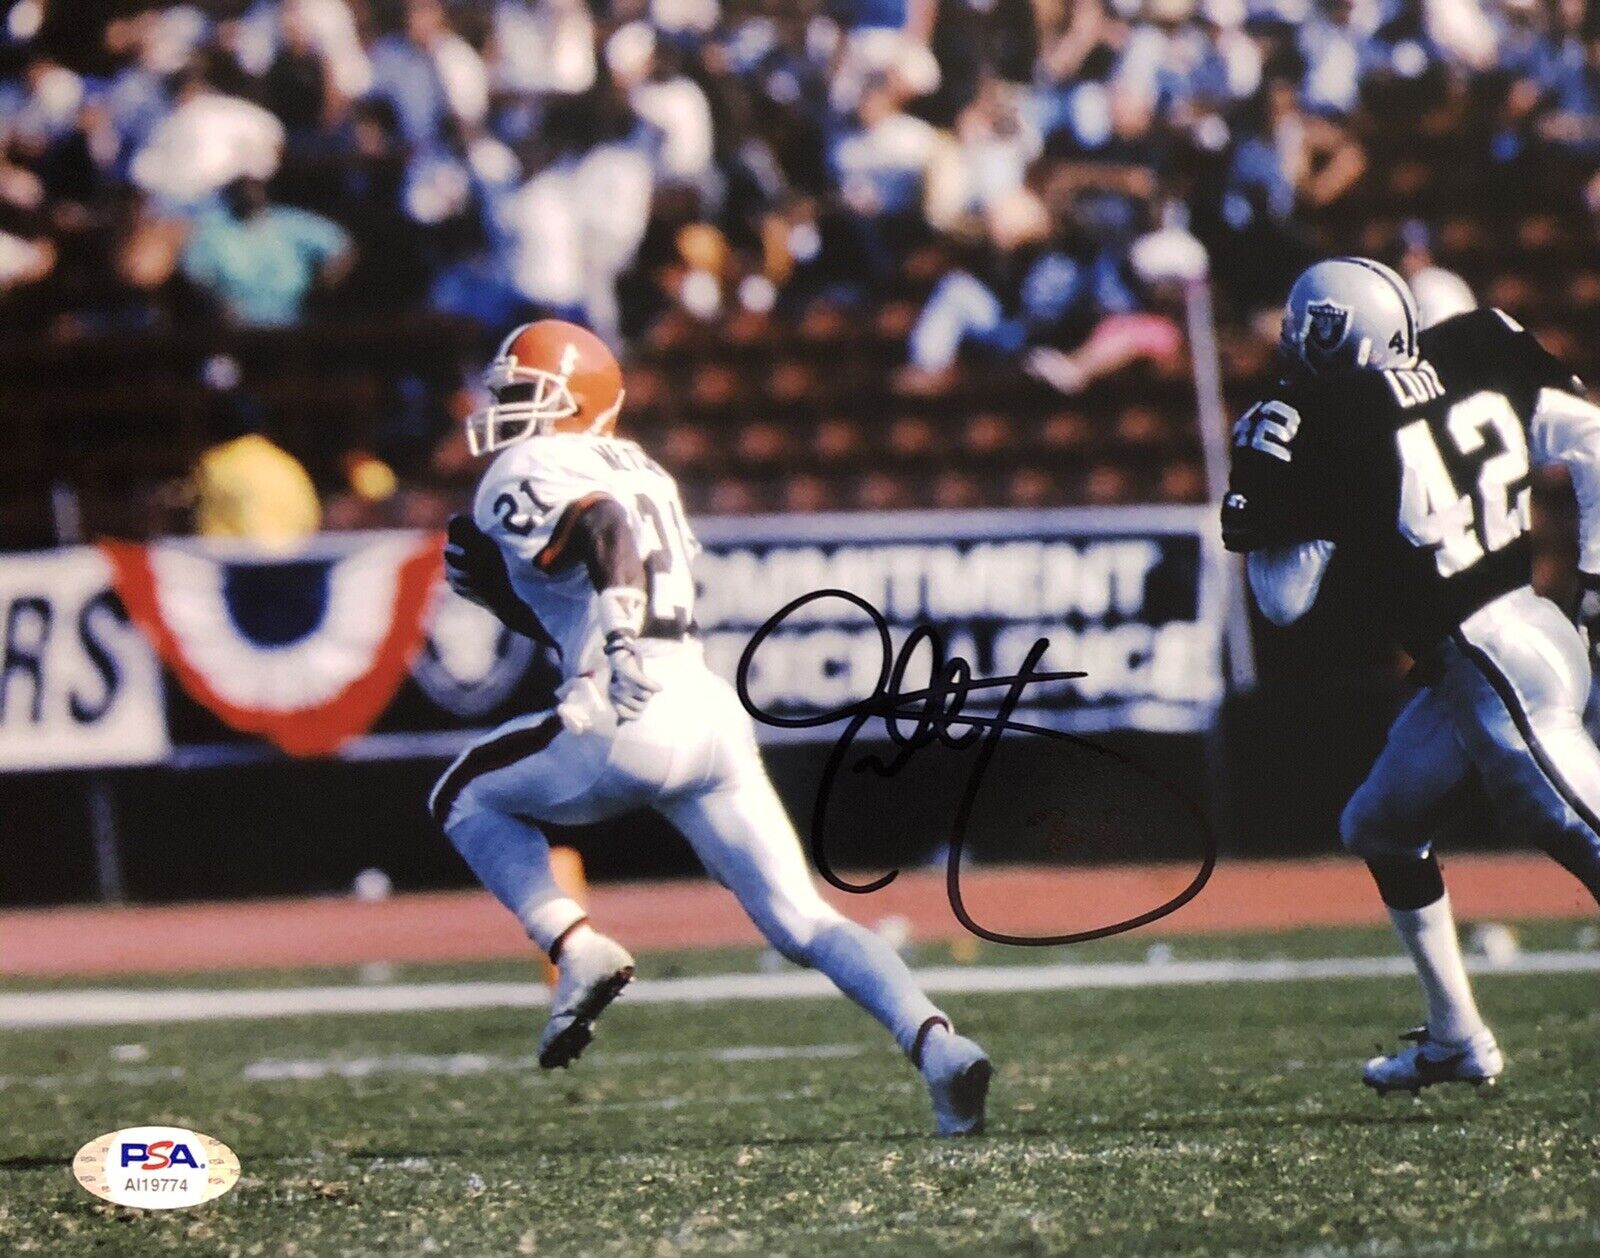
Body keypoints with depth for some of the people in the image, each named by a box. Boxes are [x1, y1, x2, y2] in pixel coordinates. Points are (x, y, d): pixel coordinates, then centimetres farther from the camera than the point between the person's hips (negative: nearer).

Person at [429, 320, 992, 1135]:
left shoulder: (525, 478, 2)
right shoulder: (636, 473, 27)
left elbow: (603, 528, -21)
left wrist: (620, 631, -31)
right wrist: (495, 588, 29)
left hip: (635, 724, -7)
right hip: (712, 712, 7)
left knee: (465, 798, 18)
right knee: (800, 922, 4)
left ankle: (579, 950, 0)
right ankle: (937, 1046, -16)